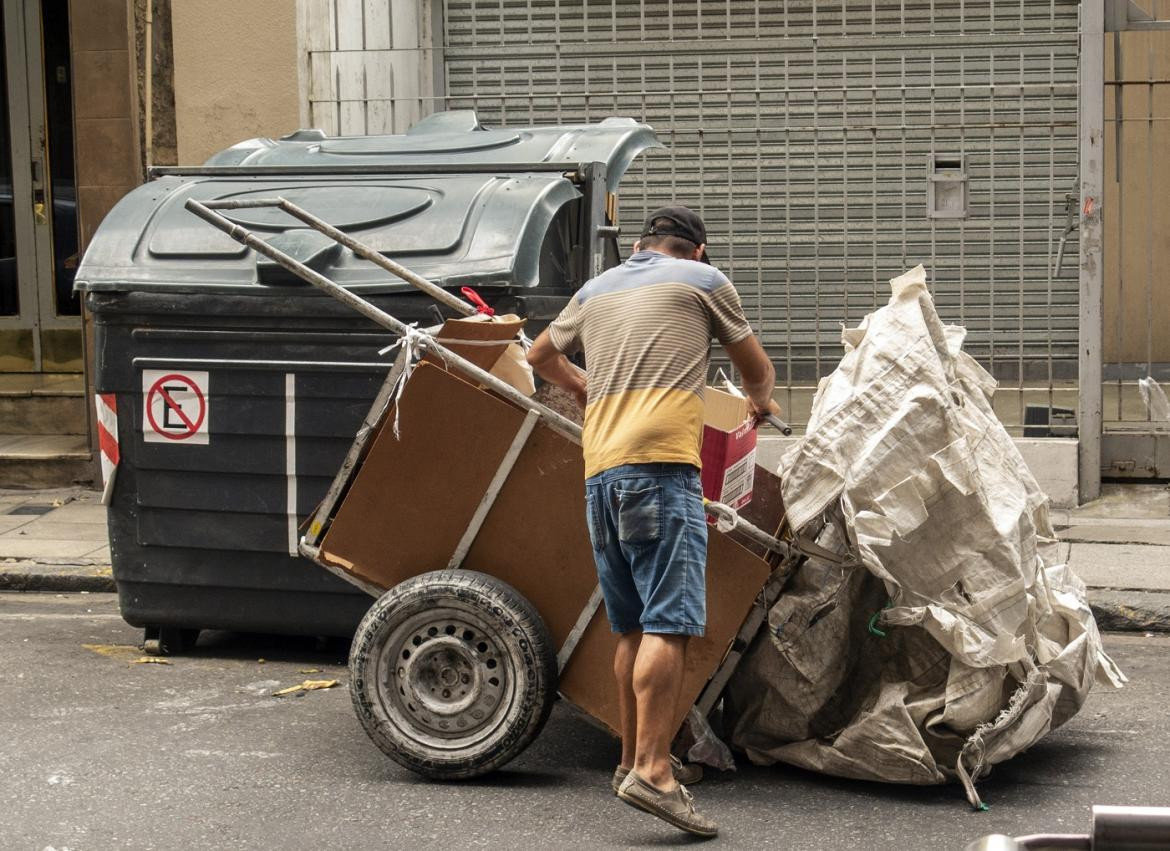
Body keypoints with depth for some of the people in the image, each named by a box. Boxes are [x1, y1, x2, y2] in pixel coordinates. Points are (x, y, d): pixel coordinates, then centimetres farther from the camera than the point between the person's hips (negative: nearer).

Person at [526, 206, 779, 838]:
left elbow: (541, 357, 40)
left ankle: (633, 759, 21)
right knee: (669, 622, -13)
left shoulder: (597, 290, 25)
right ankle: (652, 771, -24)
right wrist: (758, 402, 45)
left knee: (633, 626, 14)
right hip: (660, 462, -6)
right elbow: (757, 369, 24)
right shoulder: (704, 280, 12)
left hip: (600, 470, 6)